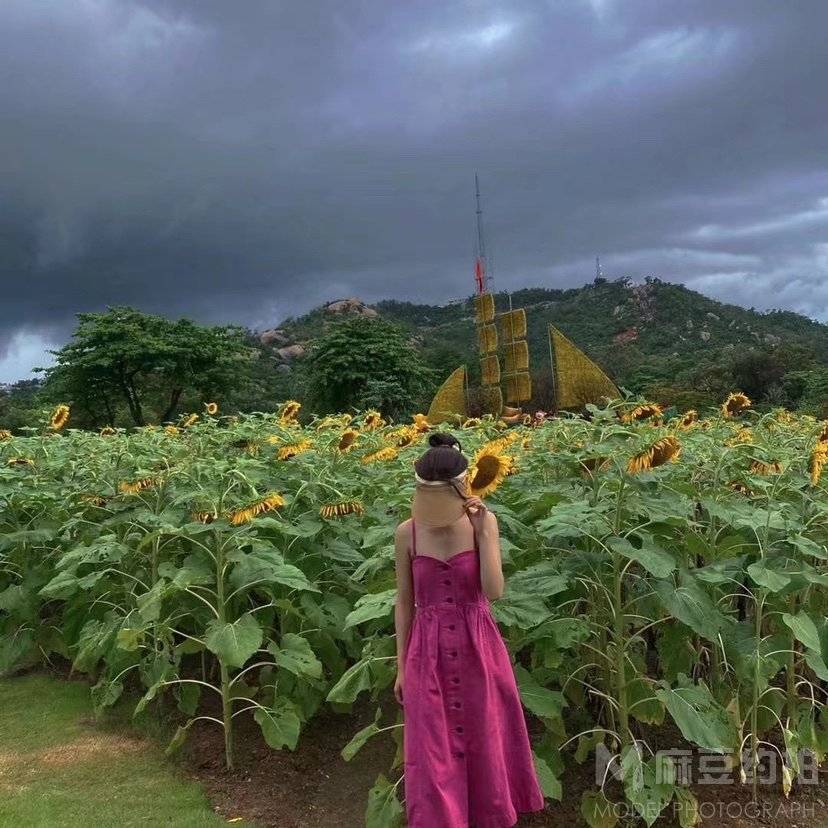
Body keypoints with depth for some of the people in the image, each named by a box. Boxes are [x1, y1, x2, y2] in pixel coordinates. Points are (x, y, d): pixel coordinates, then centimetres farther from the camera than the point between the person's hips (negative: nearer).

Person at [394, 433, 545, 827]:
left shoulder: (484, 522, -10)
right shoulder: (407, 533, -8)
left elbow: (493, 592, -15)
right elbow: (404, 603, 0)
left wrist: (482, 533, -22)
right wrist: (401, 667, 3)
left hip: (478, 650, 0)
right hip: (429, 654, 0)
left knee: (485, 744, 16)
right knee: (433, 756, 8)